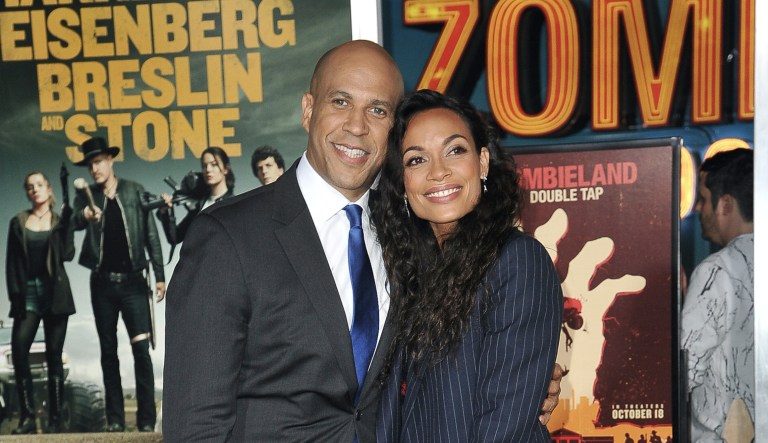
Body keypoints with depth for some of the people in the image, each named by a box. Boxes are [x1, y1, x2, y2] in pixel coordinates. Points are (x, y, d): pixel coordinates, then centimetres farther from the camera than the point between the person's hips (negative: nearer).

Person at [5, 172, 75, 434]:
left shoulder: (61, 221, 9)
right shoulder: (18, 222, 12)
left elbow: (68, 254, -6)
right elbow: (11, 262, 7)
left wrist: (66, 221, -10)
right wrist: (15, 293, -4)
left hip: (54, 292, -1)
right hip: (27, 293, 1)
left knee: (53, 355, -2)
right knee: (19, 351, -14)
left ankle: (55, 419, 1)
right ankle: (27, 417, -9)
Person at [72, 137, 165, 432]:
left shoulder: (135, 191, 2)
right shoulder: (86, 196, 7)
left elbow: (150, 235, 1)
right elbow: (75, 223, -12)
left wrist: (159, 276, -3)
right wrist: (84, 215, -36)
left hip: (133, 281, -2)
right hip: (102, 283, 3)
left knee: (141, 349, -6)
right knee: (108, 352, 8)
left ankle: (147, 420, -1)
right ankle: (115, 419, 15)